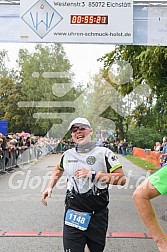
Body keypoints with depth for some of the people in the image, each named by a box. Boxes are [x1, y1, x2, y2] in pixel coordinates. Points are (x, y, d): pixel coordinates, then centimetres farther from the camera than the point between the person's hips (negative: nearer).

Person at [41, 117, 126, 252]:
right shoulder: (67, 155, 8)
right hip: (73, 214, 2)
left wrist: (94, 175, -18)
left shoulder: (104, 153, -4)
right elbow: (58, 170, 30)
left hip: (98, 215, -1)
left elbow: (121, 179, -11)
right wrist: (49, 187, 16)